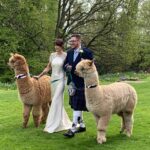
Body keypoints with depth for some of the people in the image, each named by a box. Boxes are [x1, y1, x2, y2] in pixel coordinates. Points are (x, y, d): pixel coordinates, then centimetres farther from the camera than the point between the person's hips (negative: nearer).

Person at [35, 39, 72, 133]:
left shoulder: (65, 55, -5)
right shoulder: (52, 55, 9)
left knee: (56, 102, -11)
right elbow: (48, 68, 13)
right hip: (53, 79, 6)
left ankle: (53, 126, -7)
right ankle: (62, 122, 26)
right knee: (57, 101, 11)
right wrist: (39, 76, 6)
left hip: (61, 80, -6)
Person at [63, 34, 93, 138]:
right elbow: (65, 65, 12)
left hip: (81, 83, -7)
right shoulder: (69, 52, 10)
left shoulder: (87, 52, -10)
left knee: (78, 106, -7)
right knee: (75, 105, 15)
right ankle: (82, 125, 29)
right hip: (72, 82, 7)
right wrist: (67, 67, -11)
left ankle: (73, 129, -4)